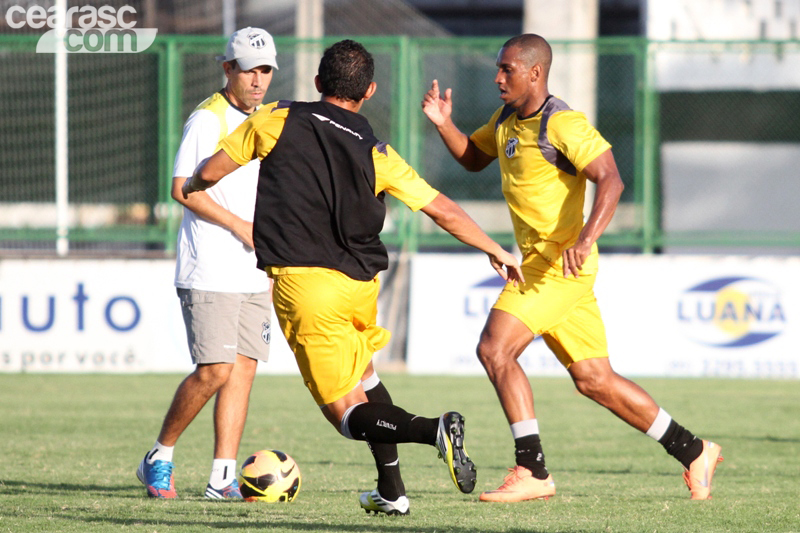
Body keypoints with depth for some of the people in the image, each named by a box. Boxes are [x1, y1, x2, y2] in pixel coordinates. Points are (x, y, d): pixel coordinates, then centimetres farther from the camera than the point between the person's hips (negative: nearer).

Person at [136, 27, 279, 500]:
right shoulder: (207, 119, -8)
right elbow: (183, 189, -16)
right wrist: (241, 227, -17)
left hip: (253, 276, 7)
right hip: (208, 272, -7)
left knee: (244, 370, 1)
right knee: (215, 370, -12)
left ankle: (223, 478, 2)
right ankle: (160, 457, 5)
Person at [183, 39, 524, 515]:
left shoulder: (277, 122, 0)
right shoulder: (376, 153, 4)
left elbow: (209, 174, 8)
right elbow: (445, 212, 4)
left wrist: (191, 189, 32)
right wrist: (498, 252, 18)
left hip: (301, 281, -3)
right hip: (361, 284, 4)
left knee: (348, 413, -3)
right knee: (361, 373, 32)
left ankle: (434, 429, -31)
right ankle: (391, 492, 27)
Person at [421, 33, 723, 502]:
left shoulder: (563, 124, -14)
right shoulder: (506, 120, 14)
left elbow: (610, 180, -23)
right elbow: (473, 159, 30)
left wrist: (585, 239, -37)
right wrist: (444, 124, 10)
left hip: (562, 264, -9)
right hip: (536, 263, 9)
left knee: (495, 348, -17)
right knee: (595, 380, 10)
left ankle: (533, 472, -16)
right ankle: (693, 452, 19)